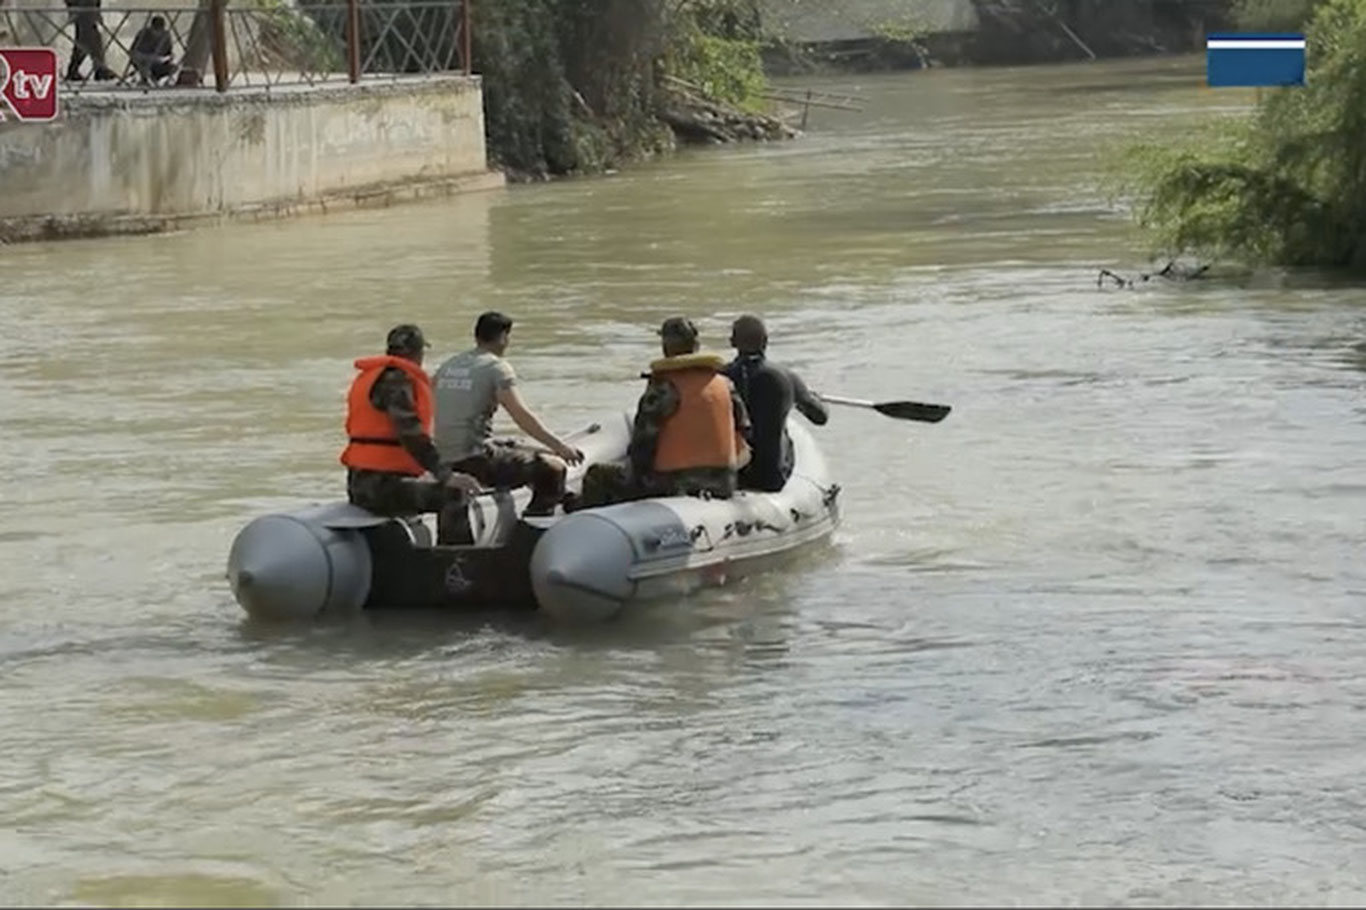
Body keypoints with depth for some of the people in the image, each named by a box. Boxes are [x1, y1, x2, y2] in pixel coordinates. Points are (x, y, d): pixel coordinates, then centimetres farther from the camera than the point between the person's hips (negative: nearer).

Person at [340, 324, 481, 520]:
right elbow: (411, 434, -24)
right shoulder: (396, 380, -13)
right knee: (456, 496, -18)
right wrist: (445, 475, -26)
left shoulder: (367, 377, 18)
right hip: (384, 486, -10)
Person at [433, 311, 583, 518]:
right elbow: (521, 417, -15)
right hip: (475, 460, -9)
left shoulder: (447, 366, 16)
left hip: (445, 462, 9)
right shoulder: (497, 367, -6)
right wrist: (560, 446, -11)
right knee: (553, 467, -7)